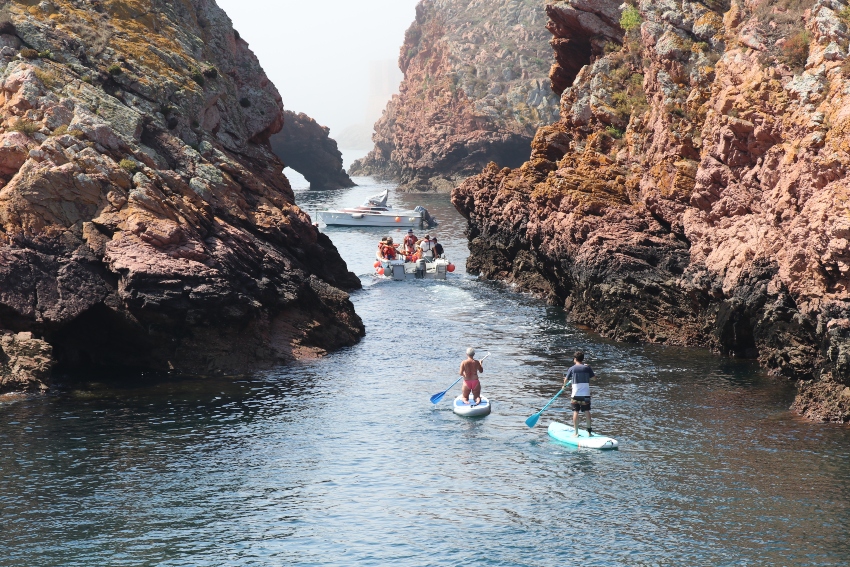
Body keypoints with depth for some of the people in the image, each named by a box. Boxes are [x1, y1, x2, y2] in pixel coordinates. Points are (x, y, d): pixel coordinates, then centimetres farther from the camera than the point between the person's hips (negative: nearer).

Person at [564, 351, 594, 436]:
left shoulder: (572, 368, -1)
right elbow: (593, 376, 14)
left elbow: (566, 379, 9)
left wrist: (564, 385, 30)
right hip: (586, 394, 2)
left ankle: (576, 433, 0)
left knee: (575, 412, 1)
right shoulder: (587, 368, 2)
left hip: (576, 394, -2)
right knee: (587, 412, 10)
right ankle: (589, 431, 13)